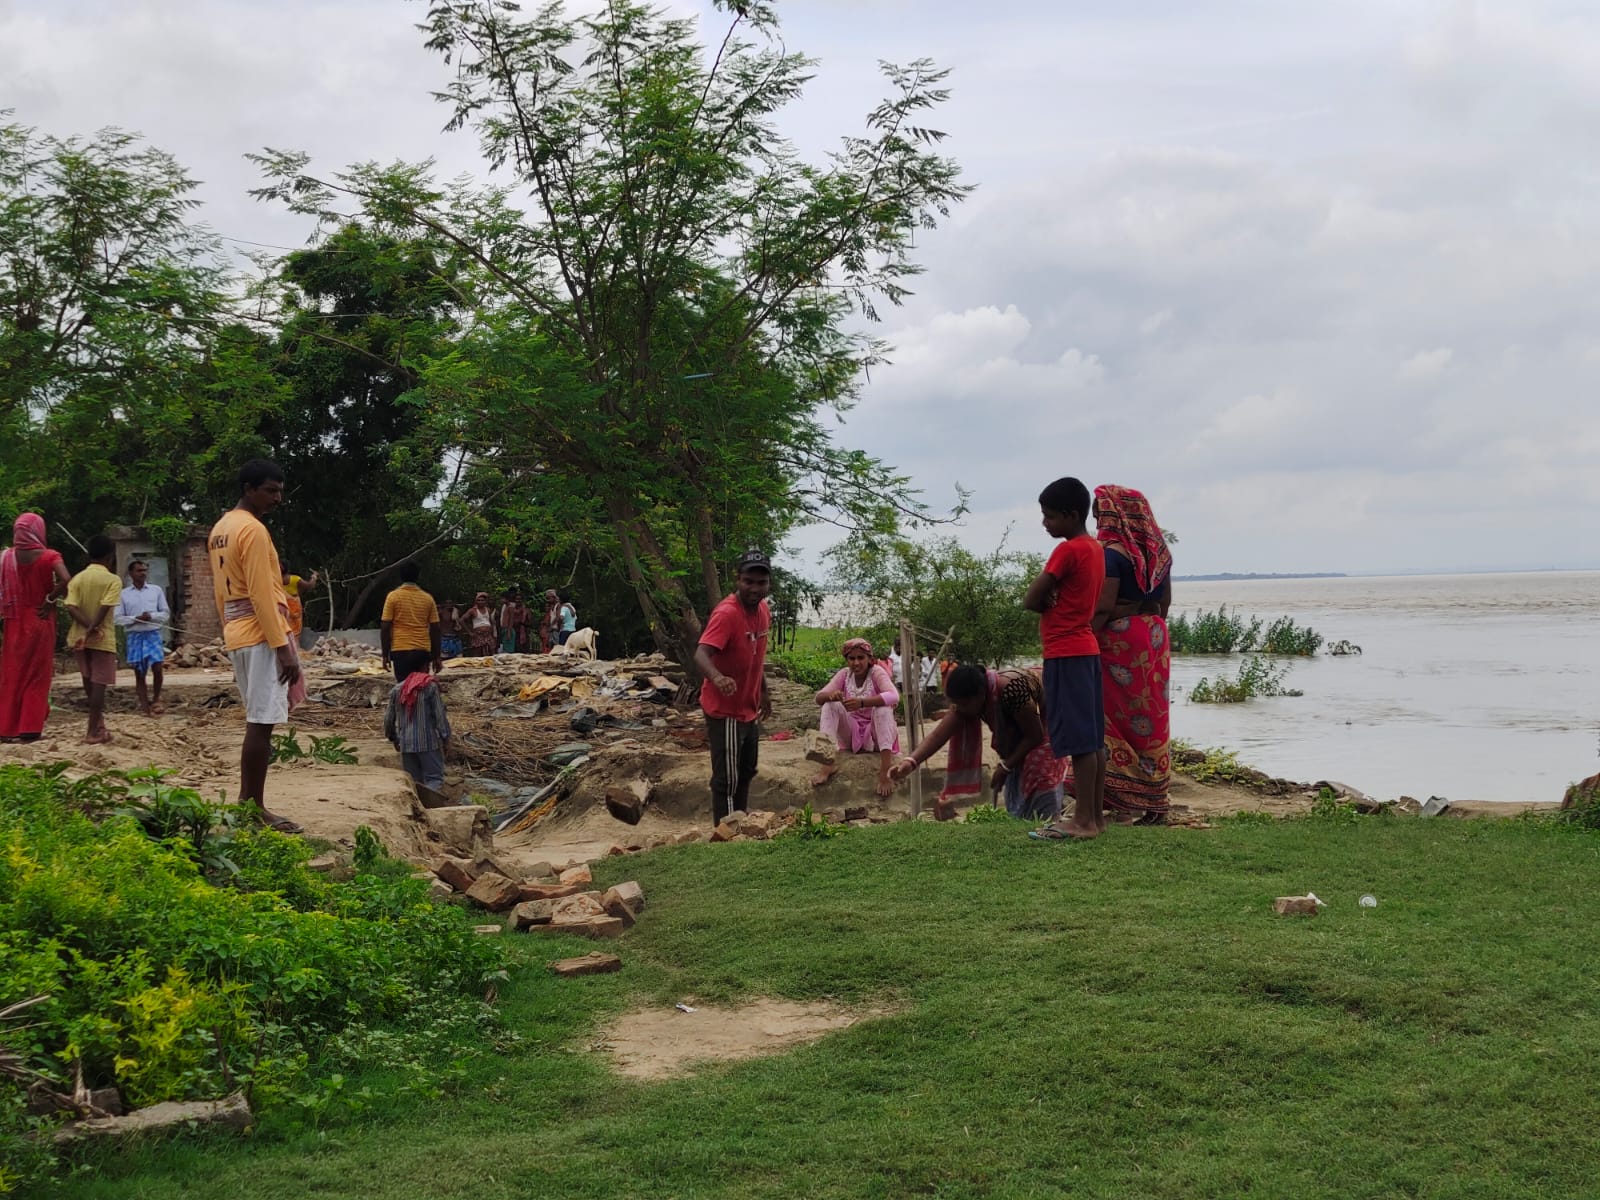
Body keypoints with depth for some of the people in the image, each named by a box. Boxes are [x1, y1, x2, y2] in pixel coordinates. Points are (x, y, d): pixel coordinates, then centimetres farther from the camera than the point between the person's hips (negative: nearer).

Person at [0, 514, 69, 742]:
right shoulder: (48, 556, -9)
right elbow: (66, 581, -25)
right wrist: (50, 600, -11)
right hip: (40, 621, -2)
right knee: (36, 676, 5)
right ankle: (29, 728, 2)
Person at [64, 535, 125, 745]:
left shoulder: (77, 579, 5)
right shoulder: (113, 580, -9)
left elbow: (71, 608, -8)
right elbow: (104, 609, -19)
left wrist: (88, 628, -15)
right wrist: (92, 630, -19)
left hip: (79, 637, 5)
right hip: (102, 639, -5)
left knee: (90, 682, 19)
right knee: (98, 684, -3)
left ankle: (97, 723, 31)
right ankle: (93, 732, -6)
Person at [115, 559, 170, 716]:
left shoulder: (156, 590, 7)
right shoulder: (124, 594, 4)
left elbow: (166, 614, 8)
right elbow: (118, 618, 2)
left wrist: (151, 616, -10)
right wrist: (136, 618, -13)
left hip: (153, 634, 0)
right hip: (135, 636, 0)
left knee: (157, 667, -14)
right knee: (139, 673, 3)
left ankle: (156, 698, 10)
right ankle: (145, 706, 8)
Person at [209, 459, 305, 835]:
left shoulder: (220, 529, 16)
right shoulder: (253, 530, -14)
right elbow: (262, 594, -19)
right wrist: (283, 646, -19)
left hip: (238, 634, 10)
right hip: (260, 635, -10)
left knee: (257, 722, 13)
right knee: (261, 723, -7)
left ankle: (246, 804, 15)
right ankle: (254, 809, -5)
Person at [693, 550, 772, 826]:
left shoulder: (763, 612, 2)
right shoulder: (726, 613, -25)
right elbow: (701, 653, -39)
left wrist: (763, 692, 20)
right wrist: (717, 677, -58)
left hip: (748, 709, 9)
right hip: (725, 711, -9)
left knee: (746, 773, 21)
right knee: (727, 780, -4)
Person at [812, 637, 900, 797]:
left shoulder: (877, 672, -15)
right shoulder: (844, 674, -4)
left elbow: (893, 697, -35)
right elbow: (819, 698, -12)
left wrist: (862, 702, -49)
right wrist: (830, 695, -37)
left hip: (876, 732, -4)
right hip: (853, 734, 4)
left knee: (883, 708, -33)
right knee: (830, 705, -19)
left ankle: (885, 772, -43)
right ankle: (829, 764, -29)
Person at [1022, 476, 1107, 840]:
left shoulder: (1068, 550, -15)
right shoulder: (1095, 549, 13)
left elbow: (1031, 600, -14)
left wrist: (1048, 603, 5)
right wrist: (1056, 601, -1)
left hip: (1065, 652, -10)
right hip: (1086, 648, 10)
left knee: (1079, 738, -8)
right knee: (1092, 737, 10)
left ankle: (1083, 820, -8)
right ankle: (1095, 815, 14)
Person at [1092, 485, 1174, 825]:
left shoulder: (1113, 552, -14)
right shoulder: (1158, 551, 11)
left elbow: (1103, 607, -21)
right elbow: (1165, 601, 16)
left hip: (1120, 640, -8)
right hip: (1155, 637, 8)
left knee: (1115, 717, -3)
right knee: (1152, 719, 12)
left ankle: (1124, 803, -4)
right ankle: (1154, 804, 17)